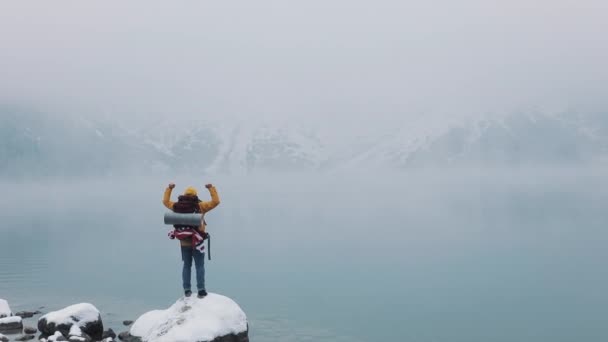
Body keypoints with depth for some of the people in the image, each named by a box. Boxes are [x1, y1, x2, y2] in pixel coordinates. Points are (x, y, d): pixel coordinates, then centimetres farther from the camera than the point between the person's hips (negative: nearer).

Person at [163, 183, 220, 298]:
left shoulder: (177, 206, 3)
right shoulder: (199, 206, -9)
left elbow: (165, 201, 21)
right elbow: (216, 201, -11)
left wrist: (169, 188, 29)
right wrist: (211, 188, -2)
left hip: (183, 242, 4)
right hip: (196, 241, -3)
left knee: (186, 266, 16)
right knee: (199, 266, 5)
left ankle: (187, 290, 13)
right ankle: (201, 290, 1)